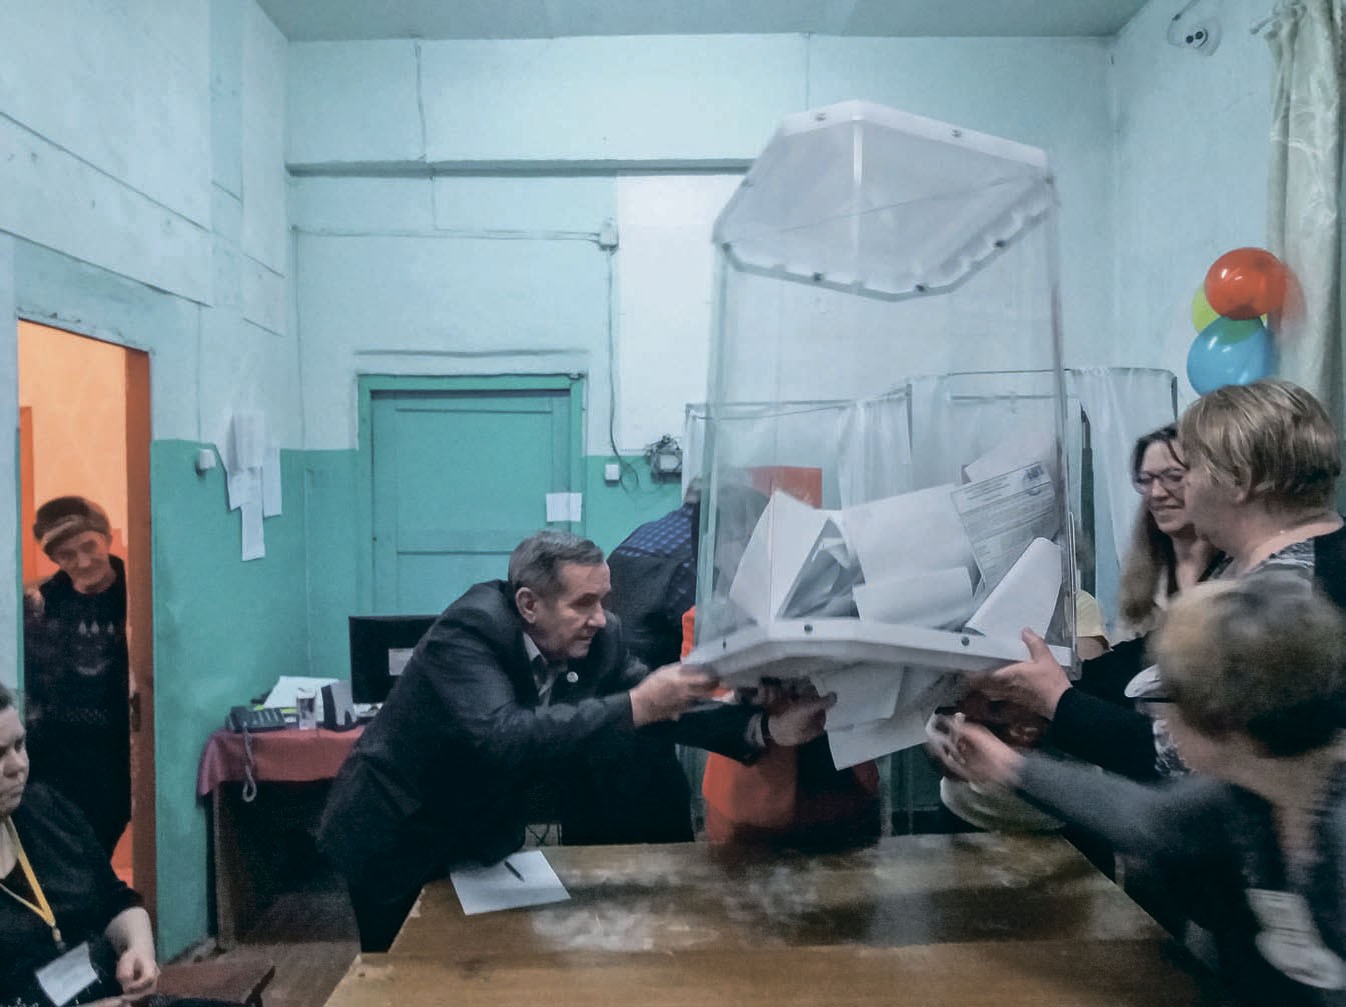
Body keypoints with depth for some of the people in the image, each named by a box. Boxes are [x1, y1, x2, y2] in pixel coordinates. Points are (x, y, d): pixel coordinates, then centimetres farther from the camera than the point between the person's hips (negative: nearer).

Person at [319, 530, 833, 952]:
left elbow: (661, 705, -16)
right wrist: (635, 706, -48)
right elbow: (502, 737, -45)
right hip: (398, 839, -5)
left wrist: (763, 728, -31)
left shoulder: (596, 640, -13)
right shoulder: (468, 630, -31)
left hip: (478, 838, 5)